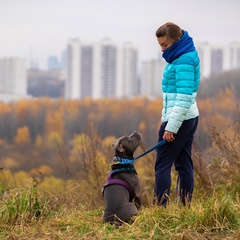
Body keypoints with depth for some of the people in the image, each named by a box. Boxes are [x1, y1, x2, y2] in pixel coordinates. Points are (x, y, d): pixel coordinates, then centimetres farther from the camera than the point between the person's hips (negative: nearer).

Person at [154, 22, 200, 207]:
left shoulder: (183, 61, -17)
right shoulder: (185, 56, 13)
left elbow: (184, 98, -23)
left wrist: (171, 127, -23)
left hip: (179, 119, -10)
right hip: (190, 117, 10)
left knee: (162, 164, -8)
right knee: (184, 164, 10)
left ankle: (160, 207, -10)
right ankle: (186, 206, 12)